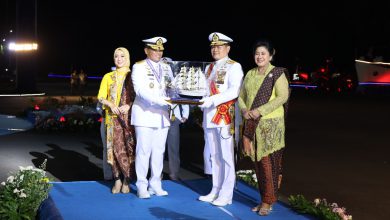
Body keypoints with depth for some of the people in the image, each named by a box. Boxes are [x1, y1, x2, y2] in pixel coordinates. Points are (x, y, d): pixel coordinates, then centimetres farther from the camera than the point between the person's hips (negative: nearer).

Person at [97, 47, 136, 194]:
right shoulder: (108, 77, 15)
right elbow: (101, 97, 9)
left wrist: (129, 106, -16)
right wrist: (111, 105, -9)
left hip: (129, 117, -2)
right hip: (113, 117, 2)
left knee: (129, 147, -7)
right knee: (115, 147, -2)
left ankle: (126, 181, 1)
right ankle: (117, 180, 6)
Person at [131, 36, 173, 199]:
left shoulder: (166, 68, 13)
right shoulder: (139, 67, -3)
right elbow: (140, 90, -15)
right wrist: (159, 100, -27)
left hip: (162, 116, 5)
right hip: (144, 114, -5)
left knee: (159, 151, 7)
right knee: (144, 151, -3)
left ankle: (155, 185, 15)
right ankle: (142, 186, 5)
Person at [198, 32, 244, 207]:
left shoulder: (234, 67, -5)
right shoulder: (209, 68, 17)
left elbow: (234, 91, -17)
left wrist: (212, 100, -24)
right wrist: (203, 101, 4)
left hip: (226, 118, -7)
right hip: (210, 118, 7)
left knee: (226, 157, -3)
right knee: (214, 156, 13)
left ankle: (226, 195, 3)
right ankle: (216, 191, 22)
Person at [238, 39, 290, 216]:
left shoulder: (277, 73, -5)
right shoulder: (250, 74, 13)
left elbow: (283, 96, -15)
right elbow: (241, 95, 15)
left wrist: (260, 110, -19)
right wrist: (244, 110, -6)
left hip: (270, 124, -5)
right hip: (252, 124, 6)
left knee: (268, 161, -4)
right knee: (257, 161, 8)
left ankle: (268, 201, 5)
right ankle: (263, 199, 18)